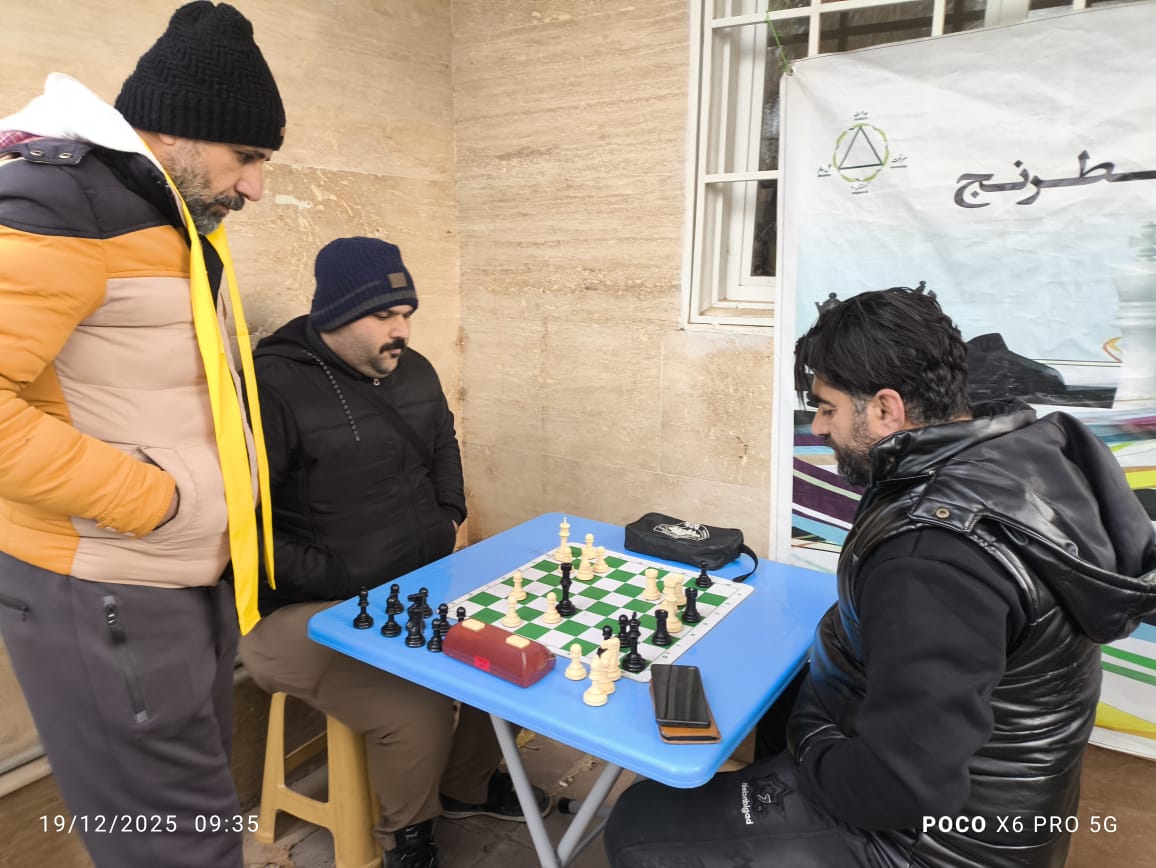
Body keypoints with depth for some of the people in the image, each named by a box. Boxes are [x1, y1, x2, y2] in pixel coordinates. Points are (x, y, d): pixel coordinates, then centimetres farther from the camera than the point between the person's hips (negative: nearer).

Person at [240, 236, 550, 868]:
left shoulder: (413, 371, 7)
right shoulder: (272, 388, -19)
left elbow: (444, 449, 26)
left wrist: (449, 519, 12)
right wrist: (342, 581, -20)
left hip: (423, 585, 8)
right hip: (308, 613, -7)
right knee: (420, 713, -24)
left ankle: (468, 784, 26)